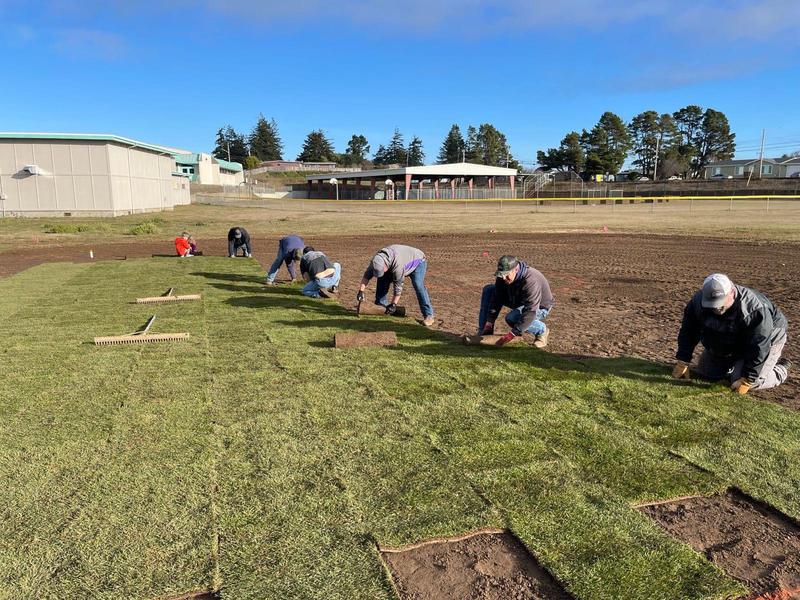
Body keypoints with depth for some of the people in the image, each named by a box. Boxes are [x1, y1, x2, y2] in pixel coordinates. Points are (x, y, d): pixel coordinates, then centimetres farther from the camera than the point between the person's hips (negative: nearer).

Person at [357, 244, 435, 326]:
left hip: (417, 261, -7)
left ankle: (428, 315, -24)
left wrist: (393, 304, -28)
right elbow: (367, 275, -12)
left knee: (418, 285, -29)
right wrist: (361, 291, -17)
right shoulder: (377, 259, -22)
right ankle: (381, 305, 5)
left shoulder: (397, 265, -43)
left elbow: (398, 286, -34)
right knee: (382, 279, -8)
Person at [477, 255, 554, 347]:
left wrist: (511, 334, -45)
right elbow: (497, 300, -14)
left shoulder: (531, 281, -39)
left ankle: (541, 330, -6)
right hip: (518, 301, 7)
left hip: (540, 307, -7)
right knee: (488, 290, -7)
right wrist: (489, 323, -22)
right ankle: (483, 333, -5)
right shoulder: (503, 277, -18)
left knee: (511, 318, -35)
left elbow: (530, 313, -42)